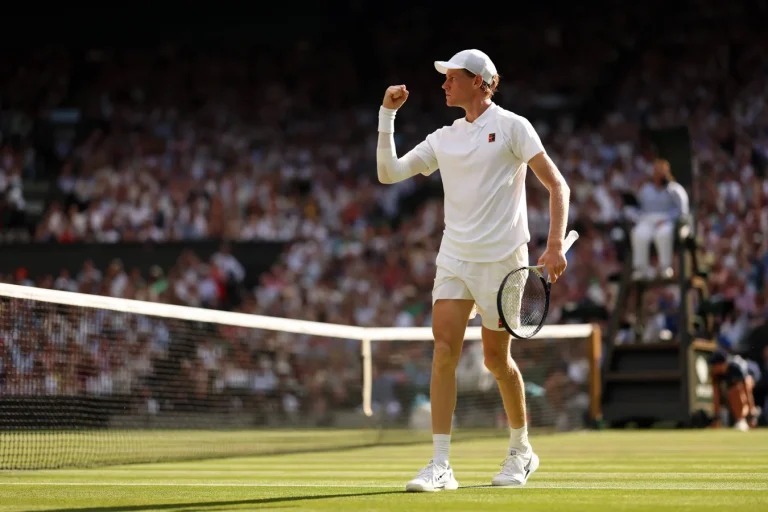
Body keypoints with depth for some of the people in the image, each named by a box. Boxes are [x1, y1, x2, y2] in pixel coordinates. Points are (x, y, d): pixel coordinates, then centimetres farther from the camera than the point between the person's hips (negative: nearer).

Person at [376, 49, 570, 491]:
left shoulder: (512, 127, -4)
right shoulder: (443, 139, 11)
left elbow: (557, 185, -6)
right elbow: (389, 172, 10)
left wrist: (556, 246, -16)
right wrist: (388, 114, 3)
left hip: (501, 257, -4)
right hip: (454, 257, 4)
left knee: (496, 358, 4)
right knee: (445, 350, -11)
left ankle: (521, 450, 28)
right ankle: (441, 466, -12)